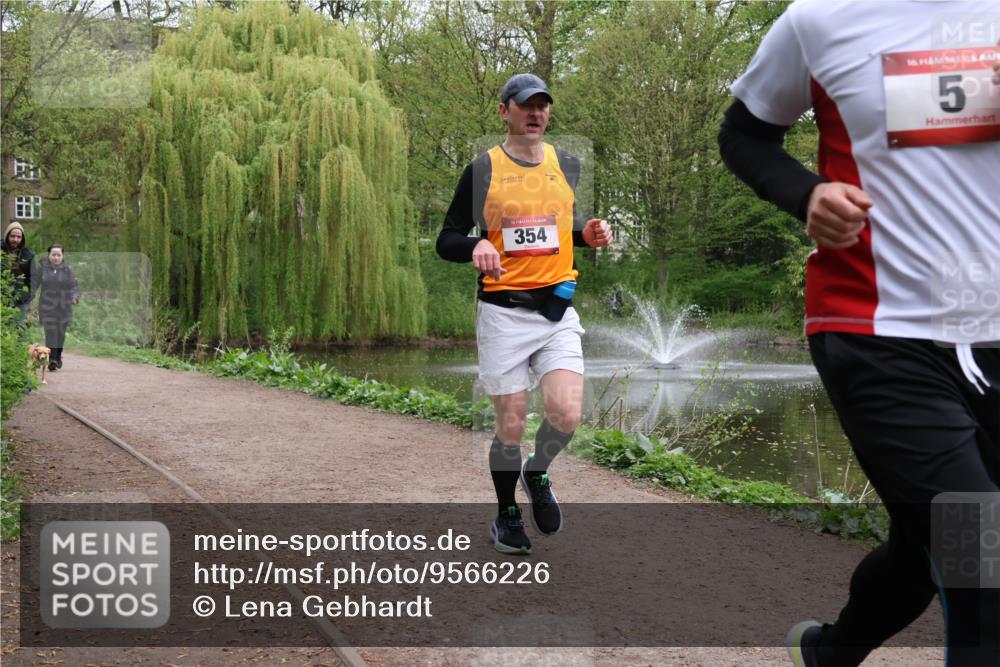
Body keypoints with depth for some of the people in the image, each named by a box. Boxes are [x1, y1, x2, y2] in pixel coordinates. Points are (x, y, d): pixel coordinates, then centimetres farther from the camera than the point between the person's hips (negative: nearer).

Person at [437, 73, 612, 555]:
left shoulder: (567, 166, 10)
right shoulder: (482, 170, -1)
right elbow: (447, 241, 0)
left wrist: (588, 234, 3)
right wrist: (477, 247, -22)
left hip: (558, 311, 3)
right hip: (503, 313, -3)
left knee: (566, 416, -12)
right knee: (511, 426, 1)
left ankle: (537, 474, 21)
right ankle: (506, 515, 25)